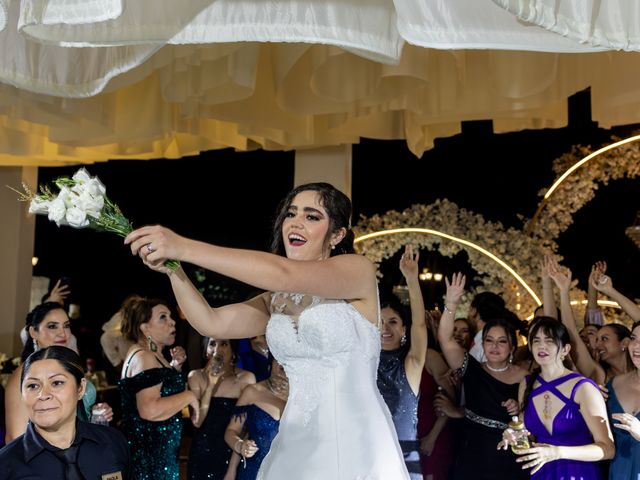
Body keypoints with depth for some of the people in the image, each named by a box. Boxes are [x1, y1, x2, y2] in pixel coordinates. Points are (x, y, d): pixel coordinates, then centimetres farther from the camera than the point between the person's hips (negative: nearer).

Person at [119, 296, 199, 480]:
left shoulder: (151, 356, 12)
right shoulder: (143, 357, -19)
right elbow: (150, 410, -32)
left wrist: (175, 365, 10)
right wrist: (189, 396, -20)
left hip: (158, 450, 10)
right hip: (149, 452, -10)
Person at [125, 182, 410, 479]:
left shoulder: (358, 270, -8)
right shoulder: (277, 301, 12)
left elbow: (283, 274, -23)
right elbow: (212, 323, 2)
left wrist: (184, 247, -27)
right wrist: (172, 269, -13)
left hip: (357, 445, -5)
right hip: (297, 444, 5)